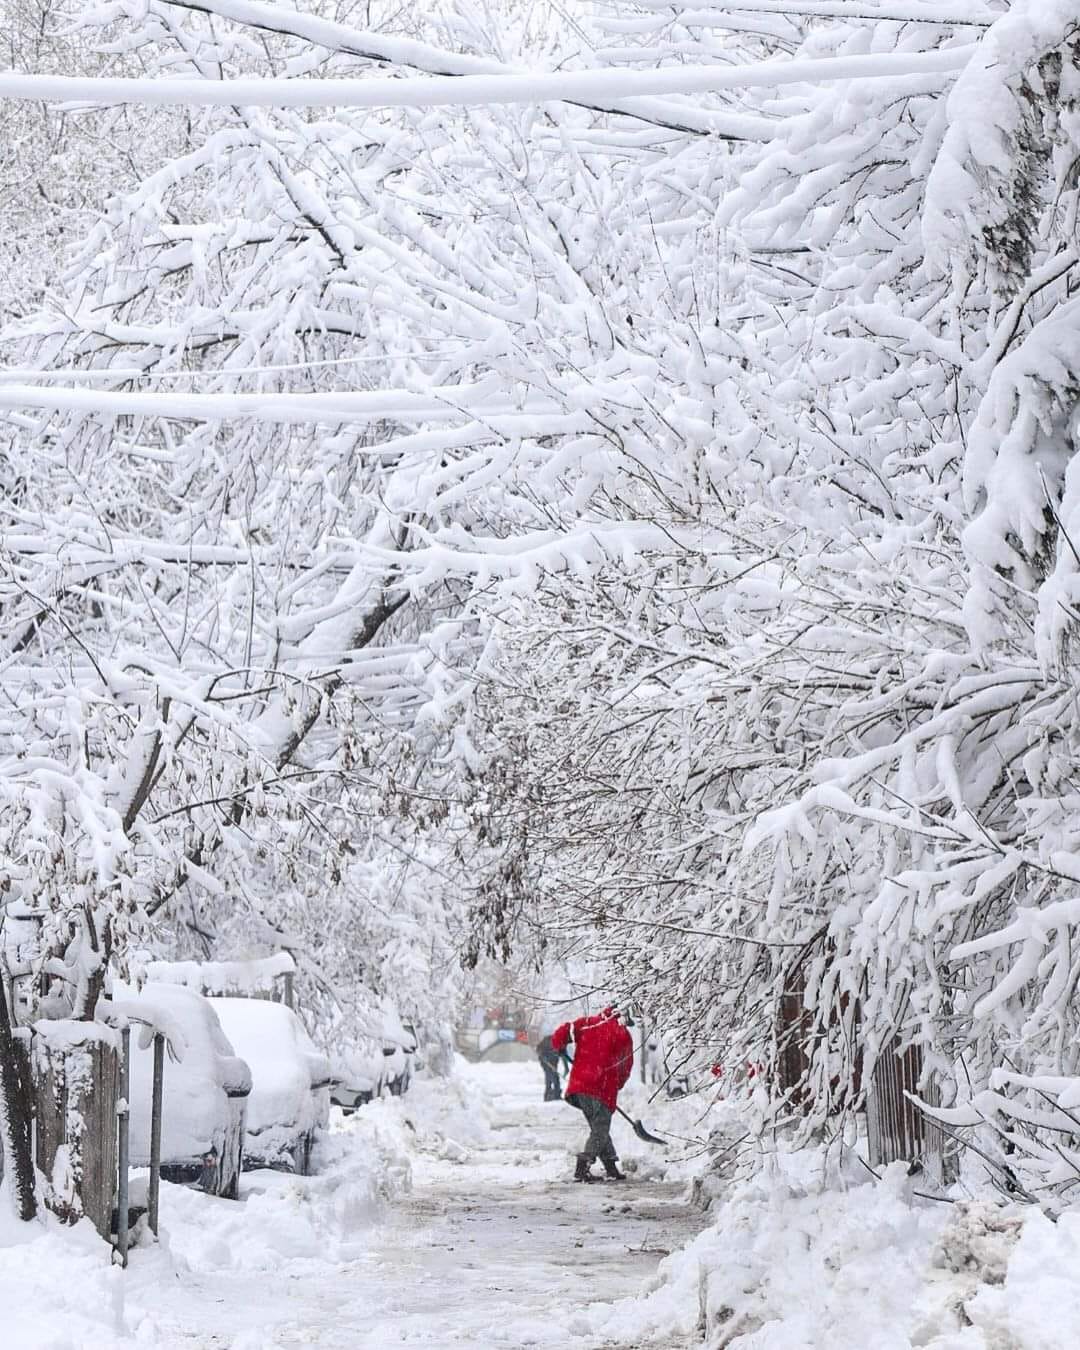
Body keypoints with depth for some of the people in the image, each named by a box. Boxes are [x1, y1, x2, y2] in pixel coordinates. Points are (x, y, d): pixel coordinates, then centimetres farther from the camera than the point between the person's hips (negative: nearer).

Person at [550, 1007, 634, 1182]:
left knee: (599, 1128, 16)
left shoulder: (587, 1023, 10)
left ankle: (611, 1168, 19)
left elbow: (561, 1033, -3)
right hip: (603, 1087, -4)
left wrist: (559, 1049, 17)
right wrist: (617, 1085, 28)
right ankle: (582, 1168, -11)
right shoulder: (622, 1034, 6)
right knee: (600, 1130, 3)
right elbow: (626, 1066, 14)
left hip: (578, 1085, 4)